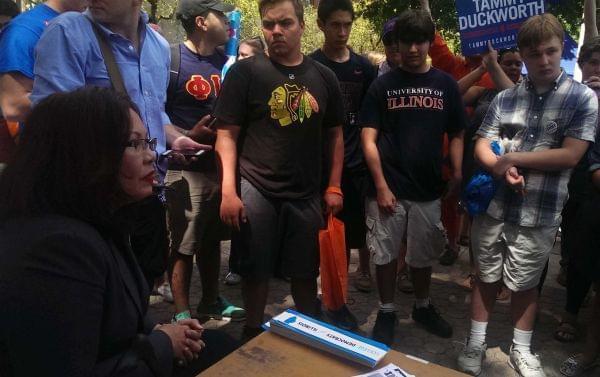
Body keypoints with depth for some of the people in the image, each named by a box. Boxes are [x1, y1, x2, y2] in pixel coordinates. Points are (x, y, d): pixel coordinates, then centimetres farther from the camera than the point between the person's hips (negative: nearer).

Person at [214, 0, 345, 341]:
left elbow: (335, 134, 11)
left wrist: (334, 187, 5)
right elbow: (227, 134, -6)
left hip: (307, 194, 3)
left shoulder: (323, 77, 6)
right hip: (256, 192, -2)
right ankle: (253, 334, 31)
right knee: (256, 272, 9)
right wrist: (228, 191, -13)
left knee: (306, 273, 13)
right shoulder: (245, 72, -5)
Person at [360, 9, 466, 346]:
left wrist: (458, 176, -8)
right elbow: (369, 139, -4)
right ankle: (387, 312, 26)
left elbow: (457, 135, 7)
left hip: (428, 189, 2)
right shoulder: (383, 85, 0)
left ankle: (423, 307, 36)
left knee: (424, 255, 15)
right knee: (386, 254, 7)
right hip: (388, 188, -1)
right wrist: (381, 186, -11)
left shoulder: (446, 84, 4)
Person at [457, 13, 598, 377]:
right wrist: (501, 169, -20)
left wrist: (514, 158, -11)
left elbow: (570, 156, -12)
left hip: (540, 212, -2)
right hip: (493, 205, 2)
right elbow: (482, 146, 0)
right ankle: (477, 342, 31)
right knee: (486, 276, 14)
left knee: (526, 283, 14)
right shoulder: (505, 98, 5)